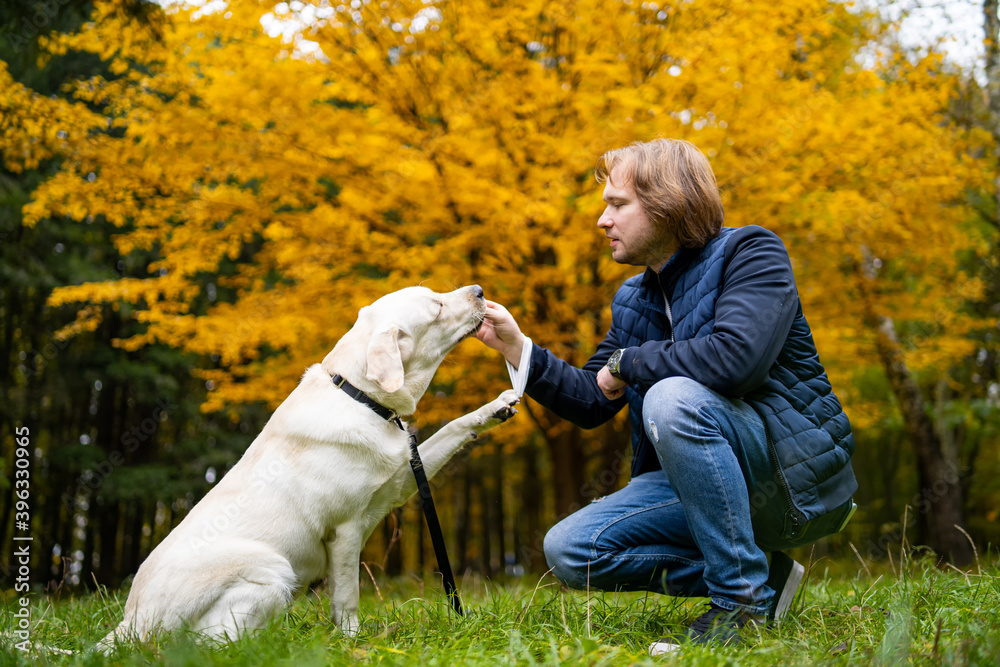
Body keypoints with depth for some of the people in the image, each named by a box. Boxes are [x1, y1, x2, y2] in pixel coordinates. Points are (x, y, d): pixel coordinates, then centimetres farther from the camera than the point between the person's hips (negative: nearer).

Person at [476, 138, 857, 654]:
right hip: (699, 483, 7)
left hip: (800, 474, -7)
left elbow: (735, 356, -30)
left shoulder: (751, 253, -11)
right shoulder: (633, 300, 11)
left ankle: (745, 597, -22)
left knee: (674, 399, -34)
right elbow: (592, 402, 13)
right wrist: (517, 348, 0)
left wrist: (627, 363, -16)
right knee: (569, 550, -9)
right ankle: (754, 575, -1)